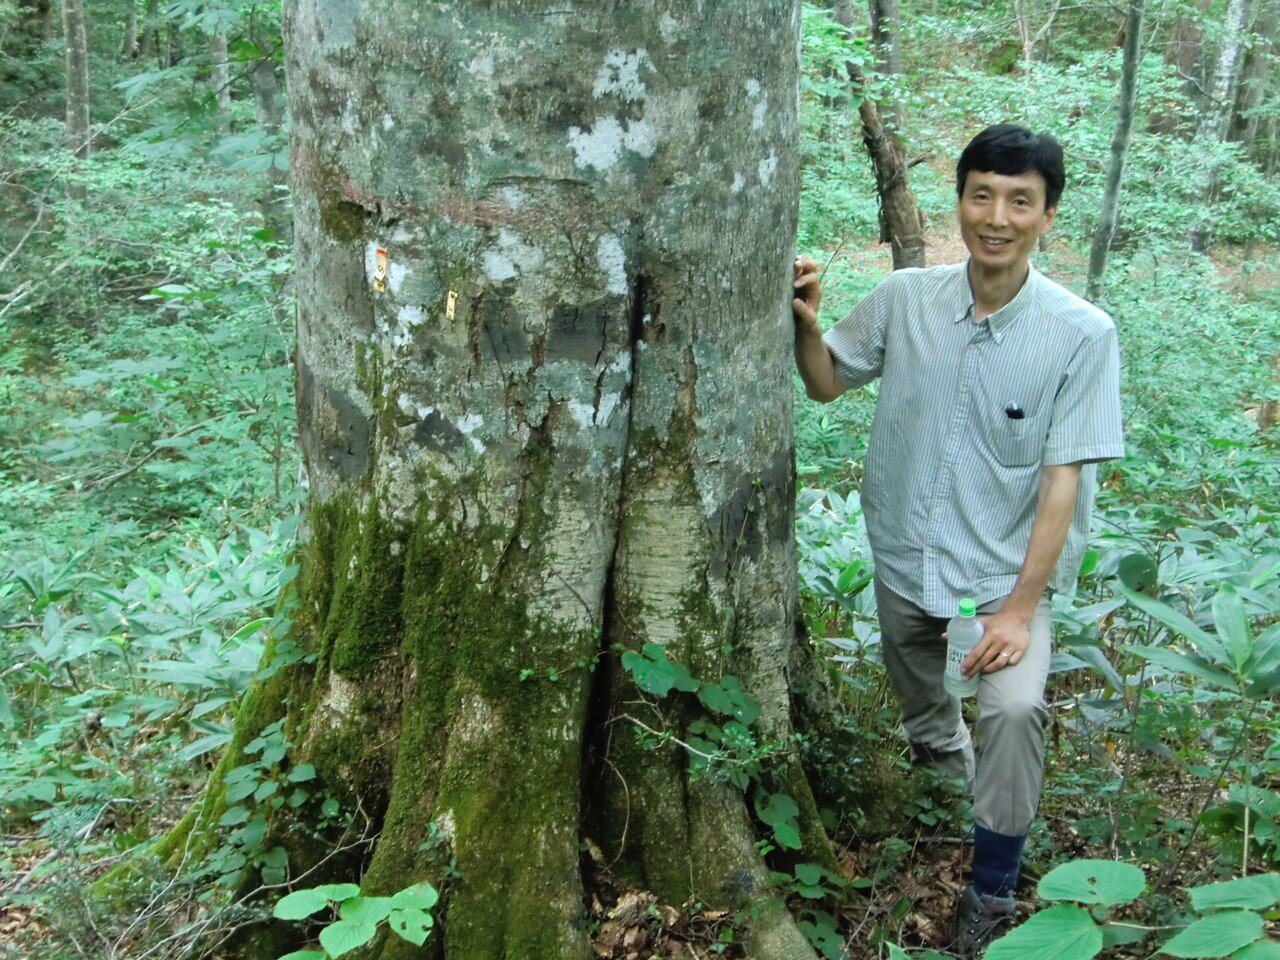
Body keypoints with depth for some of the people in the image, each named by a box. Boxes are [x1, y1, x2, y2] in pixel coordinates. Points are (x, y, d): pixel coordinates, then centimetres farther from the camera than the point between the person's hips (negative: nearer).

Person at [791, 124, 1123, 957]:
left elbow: (1064, 477, -18)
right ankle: (944, 766, 60)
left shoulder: (1082, 334, -19)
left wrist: (1019, 608, -19)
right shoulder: (905, 299, -10)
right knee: (920, 702, 24)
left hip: (1008, 566, -4)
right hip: (905, 555, 4)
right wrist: (809, 323, -16)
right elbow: (827, 385, 4)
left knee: (1016, 706, -25)